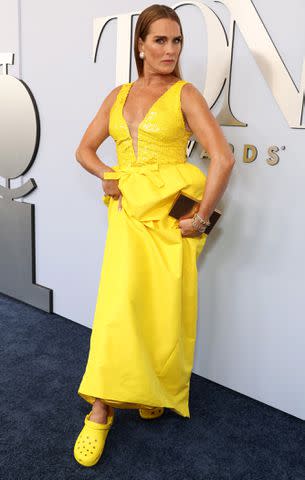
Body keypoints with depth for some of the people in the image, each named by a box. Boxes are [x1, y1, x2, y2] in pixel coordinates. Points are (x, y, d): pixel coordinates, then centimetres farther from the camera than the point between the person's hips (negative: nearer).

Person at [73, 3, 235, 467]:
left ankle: (157, 391, 30)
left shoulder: (185, 94, 0)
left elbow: (223, 157, -10)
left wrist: (202, 217, -12)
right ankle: (100, 412, 8)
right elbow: (84, 149, 18)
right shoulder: (118, 95, 12)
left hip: (170, 214, -2)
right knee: (118, 305, -6)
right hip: (128, 212, 3)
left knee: (165, 309, 4)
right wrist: (107, 175, -2)